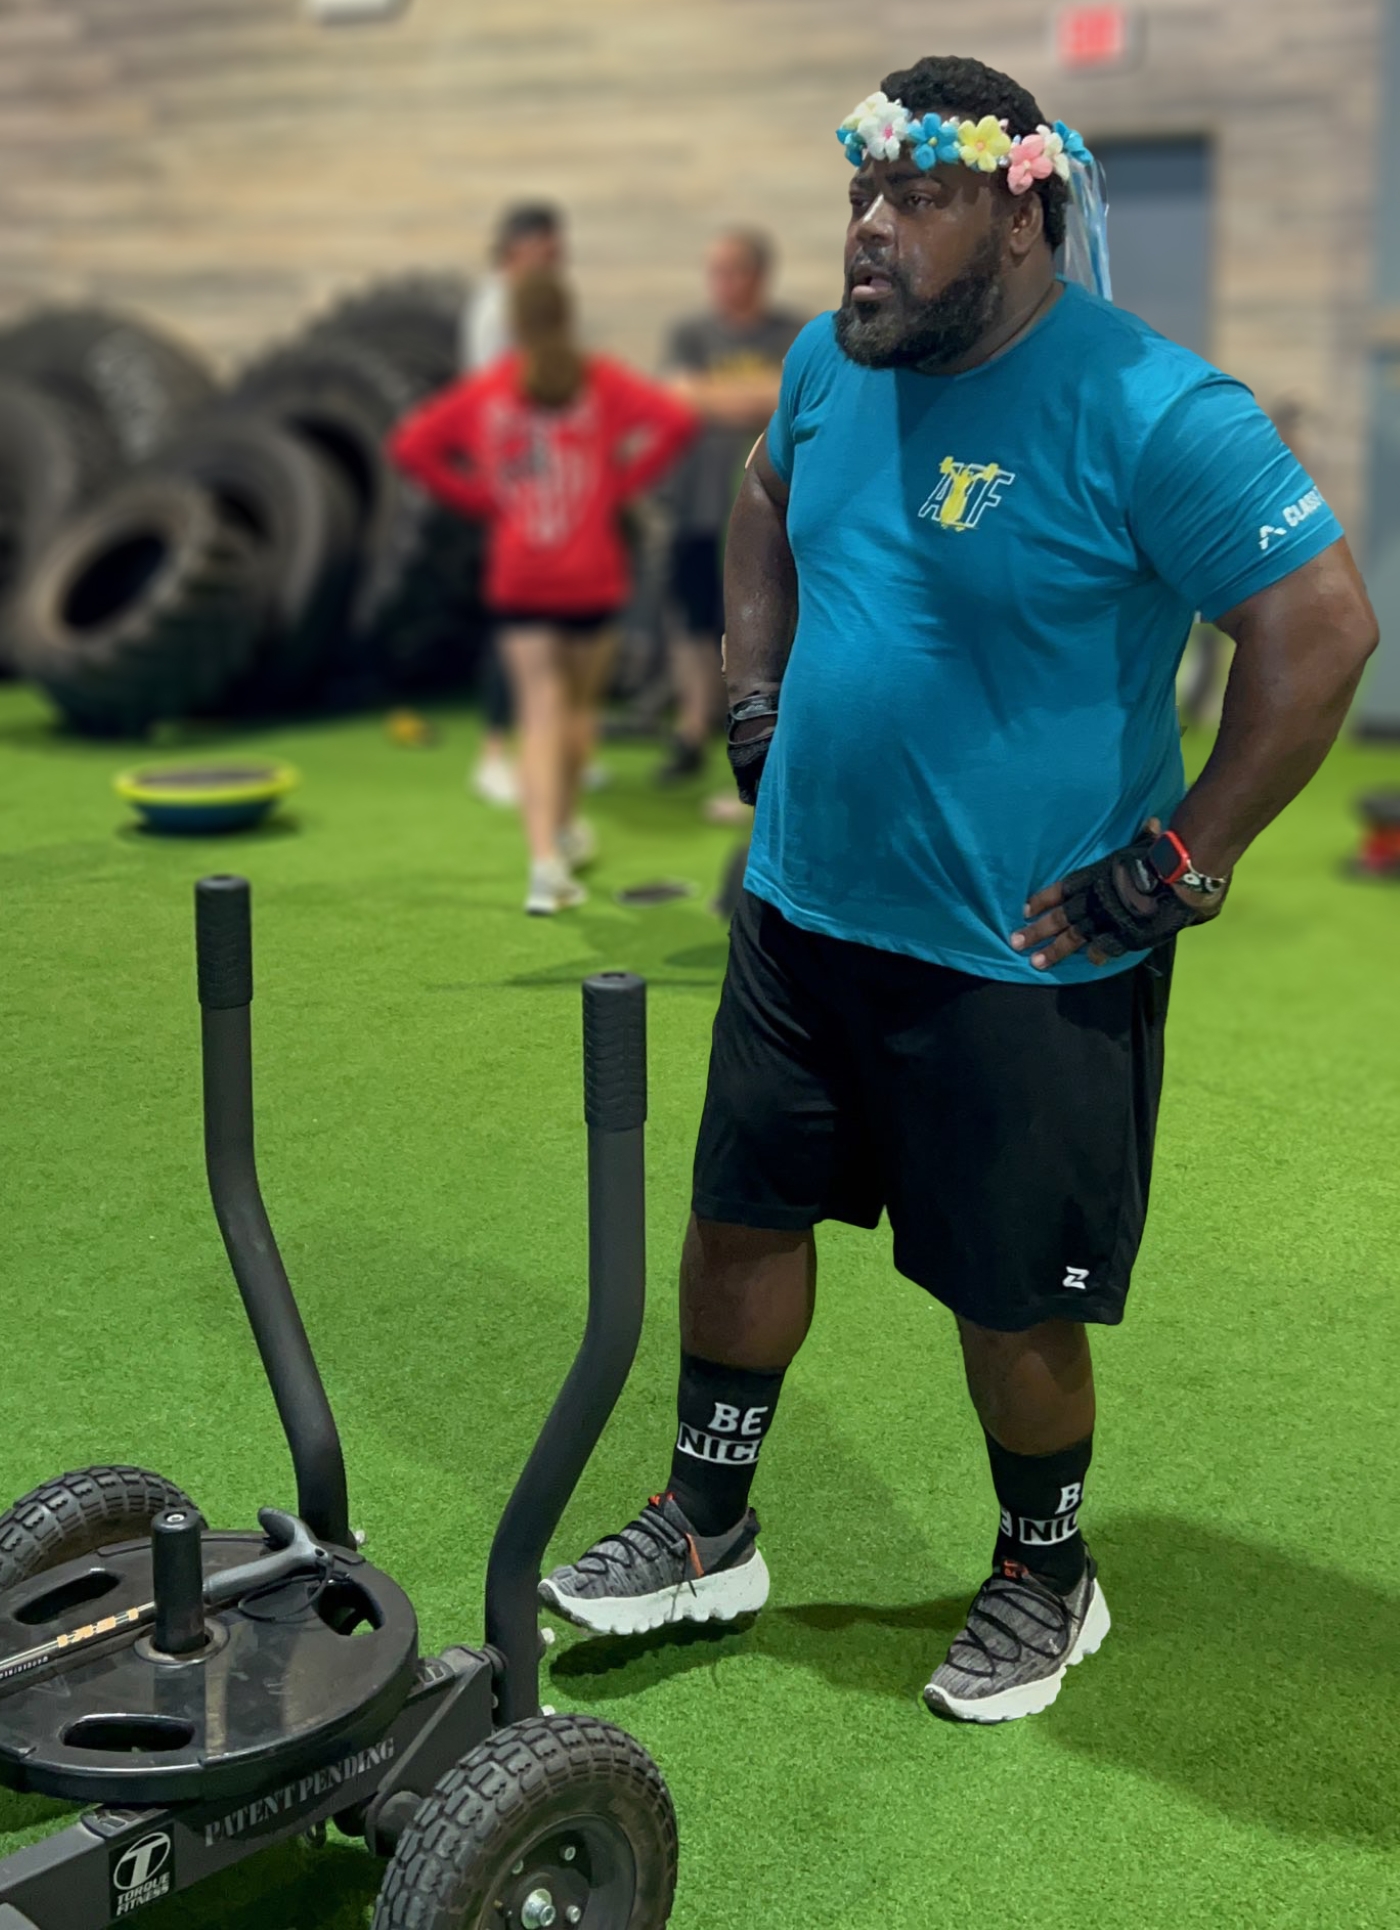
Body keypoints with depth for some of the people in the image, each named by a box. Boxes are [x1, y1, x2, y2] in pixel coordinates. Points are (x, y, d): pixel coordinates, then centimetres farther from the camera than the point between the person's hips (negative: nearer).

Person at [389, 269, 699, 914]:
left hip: (518, 579, 0)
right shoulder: (601, 381, -1)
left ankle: (546, 858, -17)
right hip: (592, 576, 0)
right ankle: (566, 828, 34)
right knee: (579, 702, 20)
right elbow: (677, 420, -14)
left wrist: (480, 499, 3)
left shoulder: (486, 390, 3)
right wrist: (623, 482, -4)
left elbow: (410, 446, -2)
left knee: (540, 715, -2)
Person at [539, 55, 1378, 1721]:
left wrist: (1178, 868, -16)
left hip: (1022, 956, -6)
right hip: (804, 909, 7)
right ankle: (706, 1533, 36)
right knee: (741, 1213, 15)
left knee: (1010, 1302, 7)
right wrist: (753, 698, 13)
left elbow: (1323, 631, -19)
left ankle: (1045, 1584, 33)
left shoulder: (1149, 412, -20)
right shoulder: (830, 363, 2)